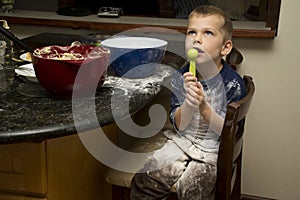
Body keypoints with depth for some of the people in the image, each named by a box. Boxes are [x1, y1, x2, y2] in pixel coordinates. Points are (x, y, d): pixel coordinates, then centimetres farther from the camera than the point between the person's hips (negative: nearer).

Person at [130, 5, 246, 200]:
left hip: (213, 149, -3)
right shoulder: (181, 77, -2)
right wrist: (189, 102, -24)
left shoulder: (233, 83, -11)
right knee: (144, 178, -12)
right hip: (182, 141, 3)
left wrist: (203, 107, -24)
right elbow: (179, 125, -4)